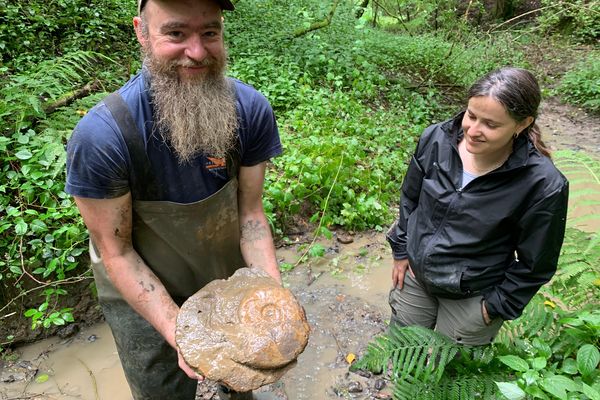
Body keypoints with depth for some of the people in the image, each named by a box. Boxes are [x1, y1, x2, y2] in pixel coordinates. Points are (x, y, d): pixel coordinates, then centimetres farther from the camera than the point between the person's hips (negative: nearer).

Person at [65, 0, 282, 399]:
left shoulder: (251, 109, -20)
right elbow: (117, 253, -20)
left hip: (230, 275, 4)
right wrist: (177, 330, -27)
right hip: (143, 292, -3)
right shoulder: (100, 136, -30)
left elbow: (250, 213, -13)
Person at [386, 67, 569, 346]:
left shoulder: (543, 185, -25)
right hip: (414, 274, 4)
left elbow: (535, 264, -11)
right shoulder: (436, 139, -15)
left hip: (472, 299, -3)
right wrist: (401, 251, 5)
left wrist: (497, 306, -6)